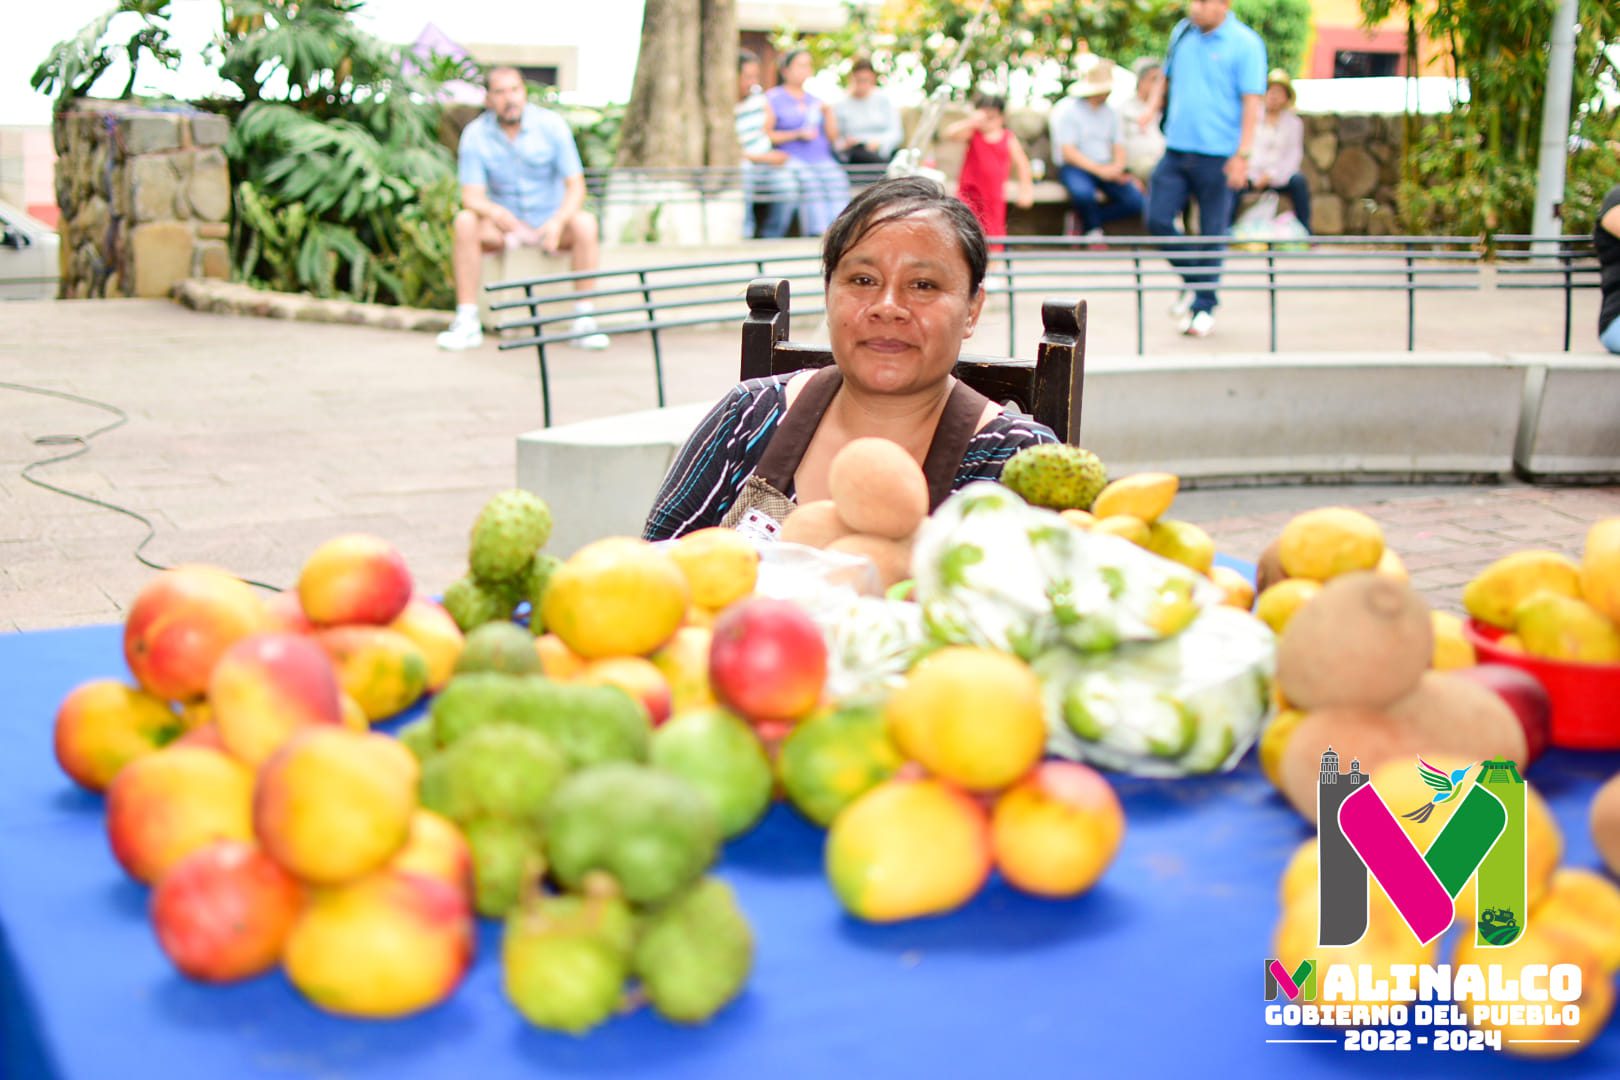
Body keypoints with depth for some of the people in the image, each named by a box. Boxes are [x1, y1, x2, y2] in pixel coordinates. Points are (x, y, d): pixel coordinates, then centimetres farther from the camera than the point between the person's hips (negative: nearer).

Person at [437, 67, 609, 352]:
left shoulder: (551, 125, -10)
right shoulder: (476, 134, -9)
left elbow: (576, 186, -13)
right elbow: (471, 197, -15)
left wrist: (557, 222, -33)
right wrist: (495, 212, -39)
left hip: (550, 223, -1)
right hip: (504, 225, 1)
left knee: (585, 222, -31)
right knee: (464, 222, -29)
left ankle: (583, 320, -27)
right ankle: (467, 323, -27)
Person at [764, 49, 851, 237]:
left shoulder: (816, 100, 23)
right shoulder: (773, 98, 9)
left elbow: (833, 137, 19)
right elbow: (766, 134, -2)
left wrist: (828, 112, 5)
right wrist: (797, 135, -8)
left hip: (823, 159, 4)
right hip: (792, 159, -4)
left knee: (838, 179, -25)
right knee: (809, 182, -32)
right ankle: (818, 234, -31)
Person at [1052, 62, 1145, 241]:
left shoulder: (1111, 114, 15)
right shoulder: (1071, 112, -3)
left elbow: (1119, 148, 11)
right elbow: (1068, 152, -12)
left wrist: (1117, 167, -13)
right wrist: (1099, 170, -20)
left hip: (1105, 169, 5)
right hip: (1075, 168, -5)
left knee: (1136, 202, -18)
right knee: (1083, 192, -40)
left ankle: (1084, 222, -7)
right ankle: (1093, 232, -8)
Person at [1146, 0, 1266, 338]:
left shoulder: (1245, 44, -7)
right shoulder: (1181, 33, 9)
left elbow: (1251, 103, -9)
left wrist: (1242, 155, -14)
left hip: (1217, 155, -5)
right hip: (1176, 148, 5)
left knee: (1211, 233, 2)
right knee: (1157, 219, -1)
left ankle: (1204, 306, 15)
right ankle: (1192, 278, 22)